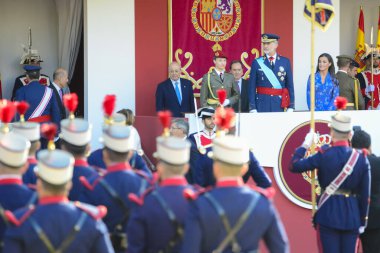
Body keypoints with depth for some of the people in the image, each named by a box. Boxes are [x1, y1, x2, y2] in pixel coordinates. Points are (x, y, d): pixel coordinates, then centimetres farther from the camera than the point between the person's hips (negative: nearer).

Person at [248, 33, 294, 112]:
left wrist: (290, 107, 0)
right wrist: (252, 108, -6)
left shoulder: (285, 62, 6)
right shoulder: (257, 62, 2)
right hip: (261, 104, -1)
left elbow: (290, 85, 7)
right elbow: (252, 87, 1)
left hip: (279, 104, 1)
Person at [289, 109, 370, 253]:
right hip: (352, 217, 3)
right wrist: (363, 221, 9)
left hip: (328, 214, -2)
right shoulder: (361, 158, -1)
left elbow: (294, 166, -4)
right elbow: (365, 194, 1)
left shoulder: (324, 155, -10)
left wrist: (305, 144, 8)